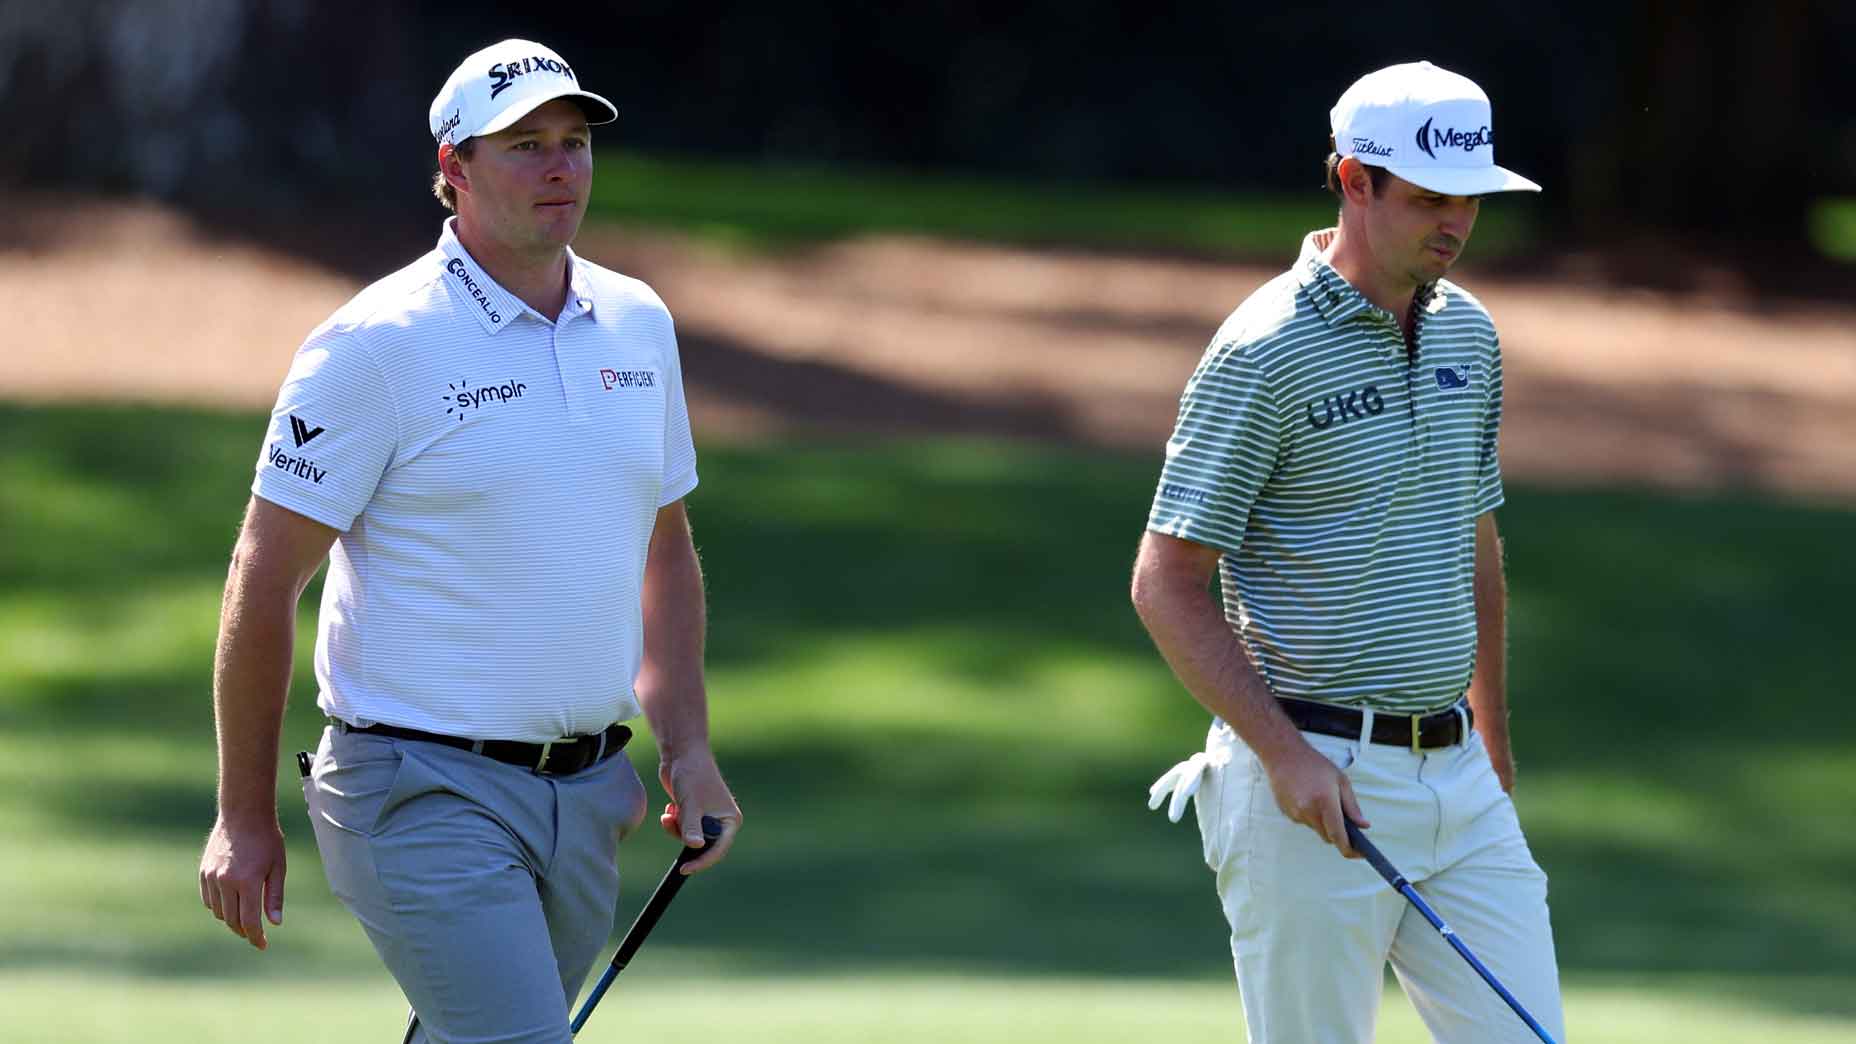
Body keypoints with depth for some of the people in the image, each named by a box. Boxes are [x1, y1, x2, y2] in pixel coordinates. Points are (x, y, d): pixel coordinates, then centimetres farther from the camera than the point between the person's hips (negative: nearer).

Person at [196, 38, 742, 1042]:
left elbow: (664, 549, 22)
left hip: (586, 797, 7)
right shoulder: (373, 346, -10)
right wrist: (245, 816, -7)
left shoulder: (638, 325, 10)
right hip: (424, 794, -7)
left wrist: (688, 747, 10)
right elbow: (265, 578, -7)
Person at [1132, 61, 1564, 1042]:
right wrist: (1284, 755, -18)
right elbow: (1166, 584, -12)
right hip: (1315, 782, -7)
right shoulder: (1265, 355, -12)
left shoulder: (1469, 335, 11)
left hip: (1453, 774, 7)